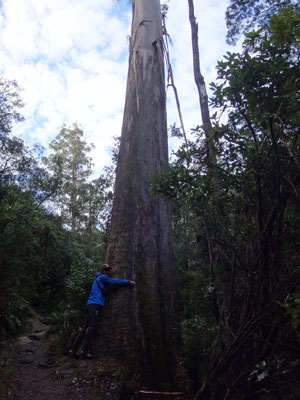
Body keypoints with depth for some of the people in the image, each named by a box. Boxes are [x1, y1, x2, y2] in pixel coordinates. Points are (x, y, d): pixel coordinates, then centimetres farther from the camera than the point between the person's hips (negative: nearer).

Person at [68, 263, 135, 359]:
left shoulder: (98, 279, 27)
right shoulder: (102, 277, 1)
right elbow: (115, 282, -3)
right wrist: (129, 282, 4)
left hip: (91, 305, 9)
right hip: (95, 304, -9)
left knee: (85, 328, 5)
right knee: (91, 327, -12)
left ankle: (73, 350, 2)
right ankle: (85, 351, -16)